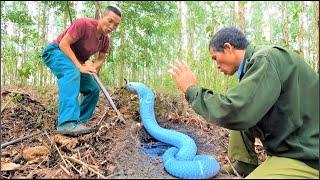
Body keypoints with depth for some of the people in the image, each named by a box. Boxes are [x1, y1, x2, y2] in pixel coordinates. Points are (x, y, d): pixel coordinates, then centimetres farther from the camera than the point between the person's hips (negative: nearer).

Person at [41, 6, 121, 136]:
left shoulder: (106, 40, -1)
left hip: (76, 63, 8)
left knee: (93, 89, 1)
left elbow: (100, 59, 4)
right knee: (72, 73, -39)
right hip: (55, 51, -8)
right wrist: (80, 67, -30)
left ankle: (78, 122, 6)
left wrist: (91, 67, -19)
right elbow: (63, 44, -25)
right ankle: (67, 123, -48)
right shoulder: (84, 24, -24)